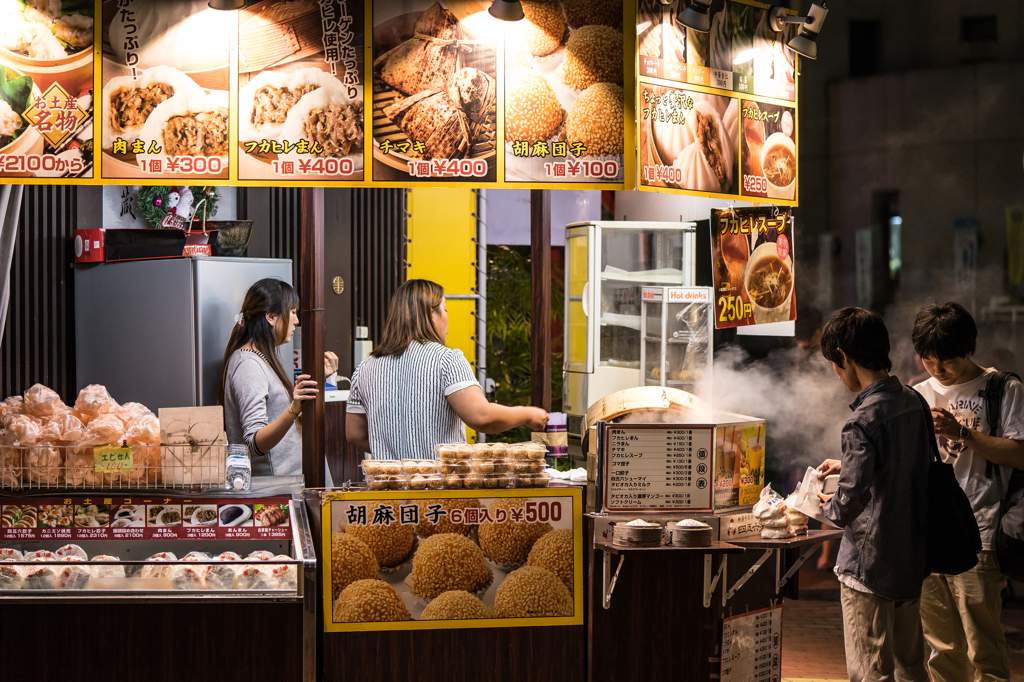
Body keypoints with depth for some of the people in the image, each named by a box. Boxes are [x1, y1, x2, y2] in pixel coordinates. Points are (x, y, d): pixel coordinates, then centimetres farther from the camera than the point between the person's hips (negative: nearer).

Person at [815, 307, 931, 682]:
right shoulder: (913, 402, 3)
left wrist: (828, 506, -5)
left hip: (870, 566, -8)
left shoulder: (864, 420, -22)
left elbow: (851, 503, -26)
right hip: (912, 558, 8)